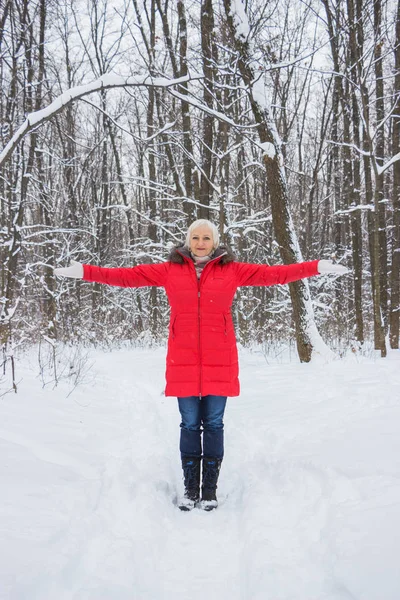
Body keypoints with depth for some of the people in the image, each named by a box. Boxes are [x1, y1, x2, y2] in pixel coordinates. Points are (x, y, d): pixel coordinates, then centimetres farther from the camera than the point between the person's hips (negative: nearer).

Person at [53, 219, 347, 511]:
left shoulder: (232, 270, 4)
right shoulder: (171, 270, 5)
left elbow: (274, 273, 3)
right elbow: (128, 276, 4)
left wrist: (317, 267, -2)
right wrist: (85, 272, -1)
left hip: (219, 361, 0)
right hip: (183, 361, 1)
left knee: (213, 424, 6)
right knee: (190, 425, 7)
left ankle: (210, 488, 18)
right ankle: (190, 488, 20)